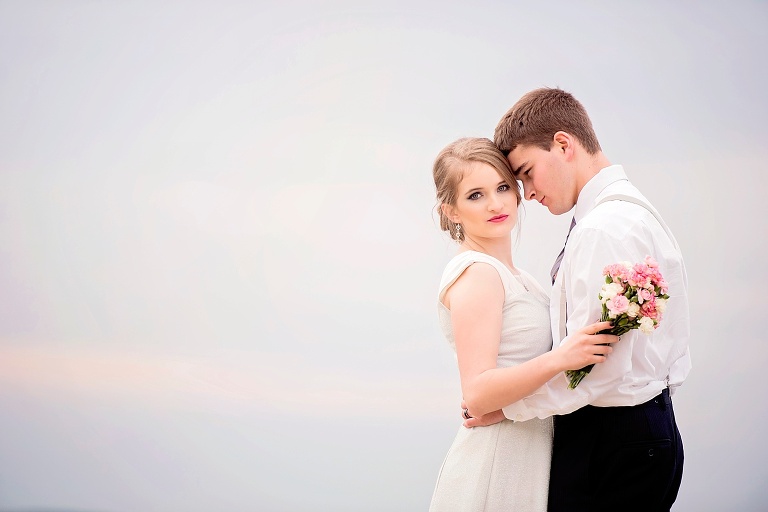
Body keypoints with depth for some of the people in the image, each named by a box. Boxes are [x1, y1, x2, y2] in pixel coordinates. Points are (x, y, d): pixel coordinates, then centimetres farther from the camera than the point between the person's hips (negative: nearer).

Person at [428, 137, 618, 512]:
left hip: (526, 462, 9)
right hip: (495, 467, -9)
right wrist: (559, 358, -34)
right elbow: (478, 393, -23)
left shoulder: (511, 276, 14)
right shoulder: (476, 273, -14)